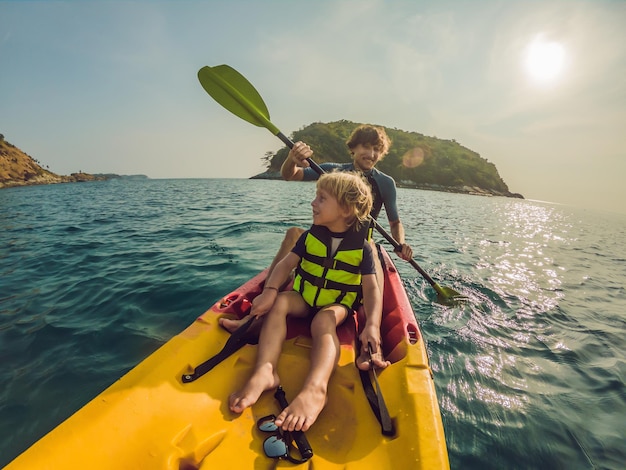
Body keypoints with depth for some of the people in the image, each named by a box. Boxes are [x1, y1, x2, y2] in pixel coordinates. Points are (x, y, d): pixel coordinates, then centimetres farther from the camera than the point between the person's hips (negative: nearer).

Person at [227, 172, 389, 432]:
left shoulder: (362, 246, -9)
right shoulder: (311, 235, 0)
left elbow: (371, 288, -16)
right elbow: (287, 263, -8)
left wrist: (372, 324, -33)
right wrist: (270, 290, -26)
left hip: (338, 305, -2)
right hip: (304, 297, 3)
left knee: (324, 321, -34)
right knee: (279, 302, -26)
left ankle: (315, 387, -54)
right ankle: (265, 370, -40)